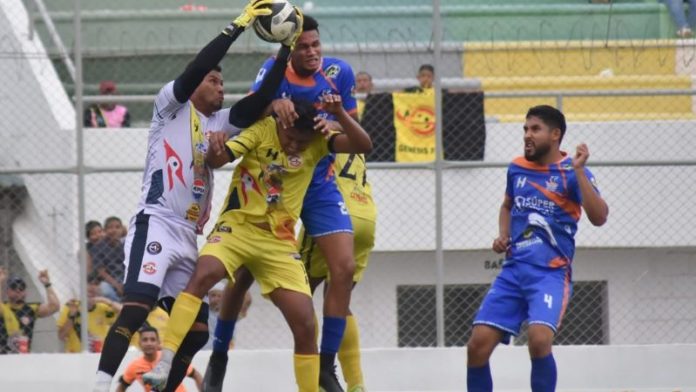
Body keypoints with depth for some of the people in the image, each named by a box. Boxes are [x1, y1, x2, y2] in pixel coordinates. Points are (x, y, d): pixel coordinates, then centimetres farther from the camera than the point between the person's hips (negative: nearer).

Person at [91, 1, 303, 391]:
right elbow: (196, 68, -13)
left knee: (197, 330, 4)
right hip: (155, 224, -8)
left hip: (187, 238, 8)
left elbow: (258, 102, 6)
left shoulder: (219, 123, 19)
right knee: (137, 307, -25)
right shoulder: (172, 106, 4)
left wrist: (287, 47, 0)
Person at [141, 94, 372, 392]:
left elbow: (363, 145, -11)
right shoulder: (262, 130, -7)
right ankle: (164, 364, -33)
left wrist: (340, 113, -24)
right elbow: (217, 160, -13)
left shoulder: (317, 141, -1)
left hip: (279, 241, 3)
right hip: (237, 225, -3)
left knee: (305, 325, -5)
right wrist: (214, 150, -35)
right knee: (202, 276, -31)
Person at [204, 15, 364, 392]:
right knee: (245, 272, 0)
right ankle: (219, 356, 19)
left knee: (344, 268, -12)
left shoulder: (339, 72, -7)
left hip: (320, 185, 2)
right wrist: (273, 104, -48)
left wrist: (335, 126, -23)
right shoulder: (275, 71, -12)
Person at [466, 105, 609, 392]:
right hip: (513, 271, 5)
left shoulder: (571, 172, -6)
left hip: (550, 273, -5)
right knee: (478, 344, -5)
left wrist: (579, 170, -26)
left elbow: (599, 217, -20)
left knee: (539, 338, -28)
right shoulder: (517, 168, 10)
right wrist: (503, 235, 11)